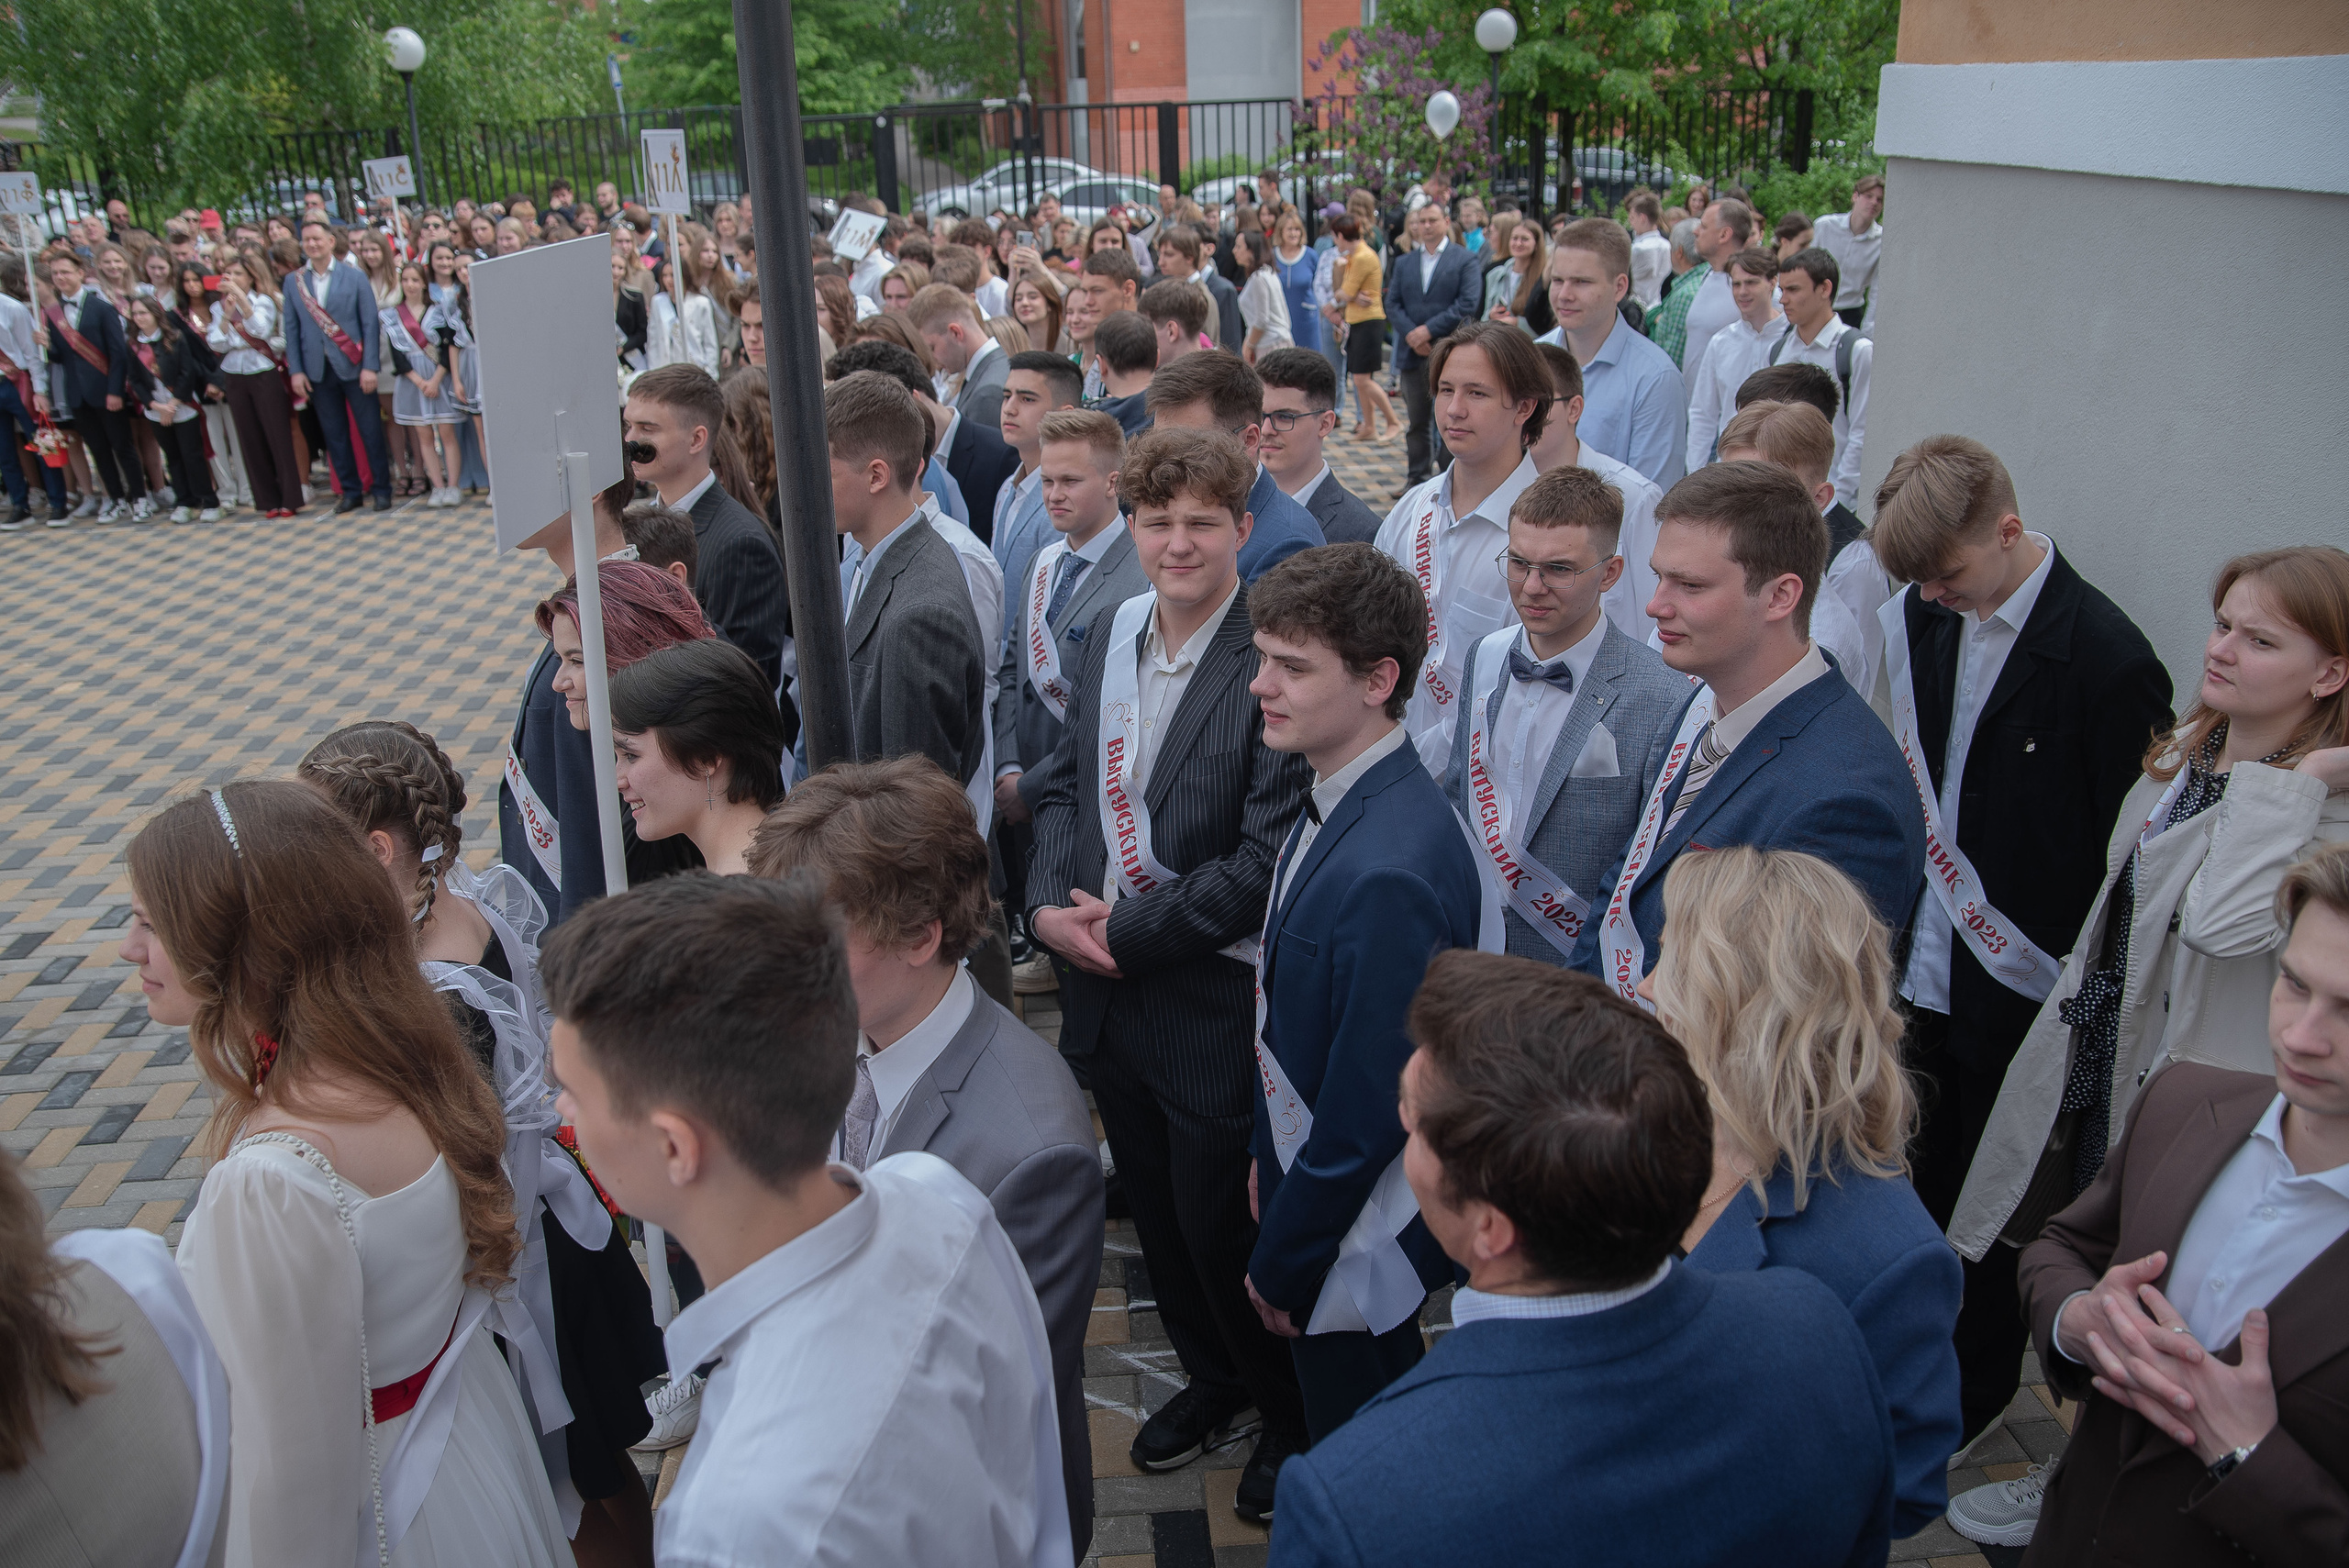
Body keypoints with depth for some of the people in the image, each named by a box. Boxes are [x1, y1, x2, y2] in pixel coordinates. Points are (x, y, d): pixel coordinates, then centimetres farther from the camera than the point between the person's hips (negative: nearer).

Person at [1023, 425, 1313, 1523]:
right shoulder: (1110, 633, 3)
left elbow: (1268, 858, -23)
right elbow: (1065, 782, 9)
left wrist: (1130, 927, -17)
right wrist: (1050, 905, -8)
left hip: (1214, 1006, -7)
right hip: (1107, 994, 7)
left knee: (1223, 1229, 10)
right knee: (1155, 1211, 23)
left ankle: (1295, 1418, 38)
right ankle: (1215, 1382, 50)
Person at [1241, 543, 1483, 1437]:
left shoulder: (1389, 875, -33)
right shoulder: (1339, 802, -2)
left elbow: (1368, 1106, -26)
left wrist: (1279, 1262, -13)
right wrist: (1268, 1156, 16)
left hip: (1358, 1241, -8)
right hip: (1310, 1177, 9)